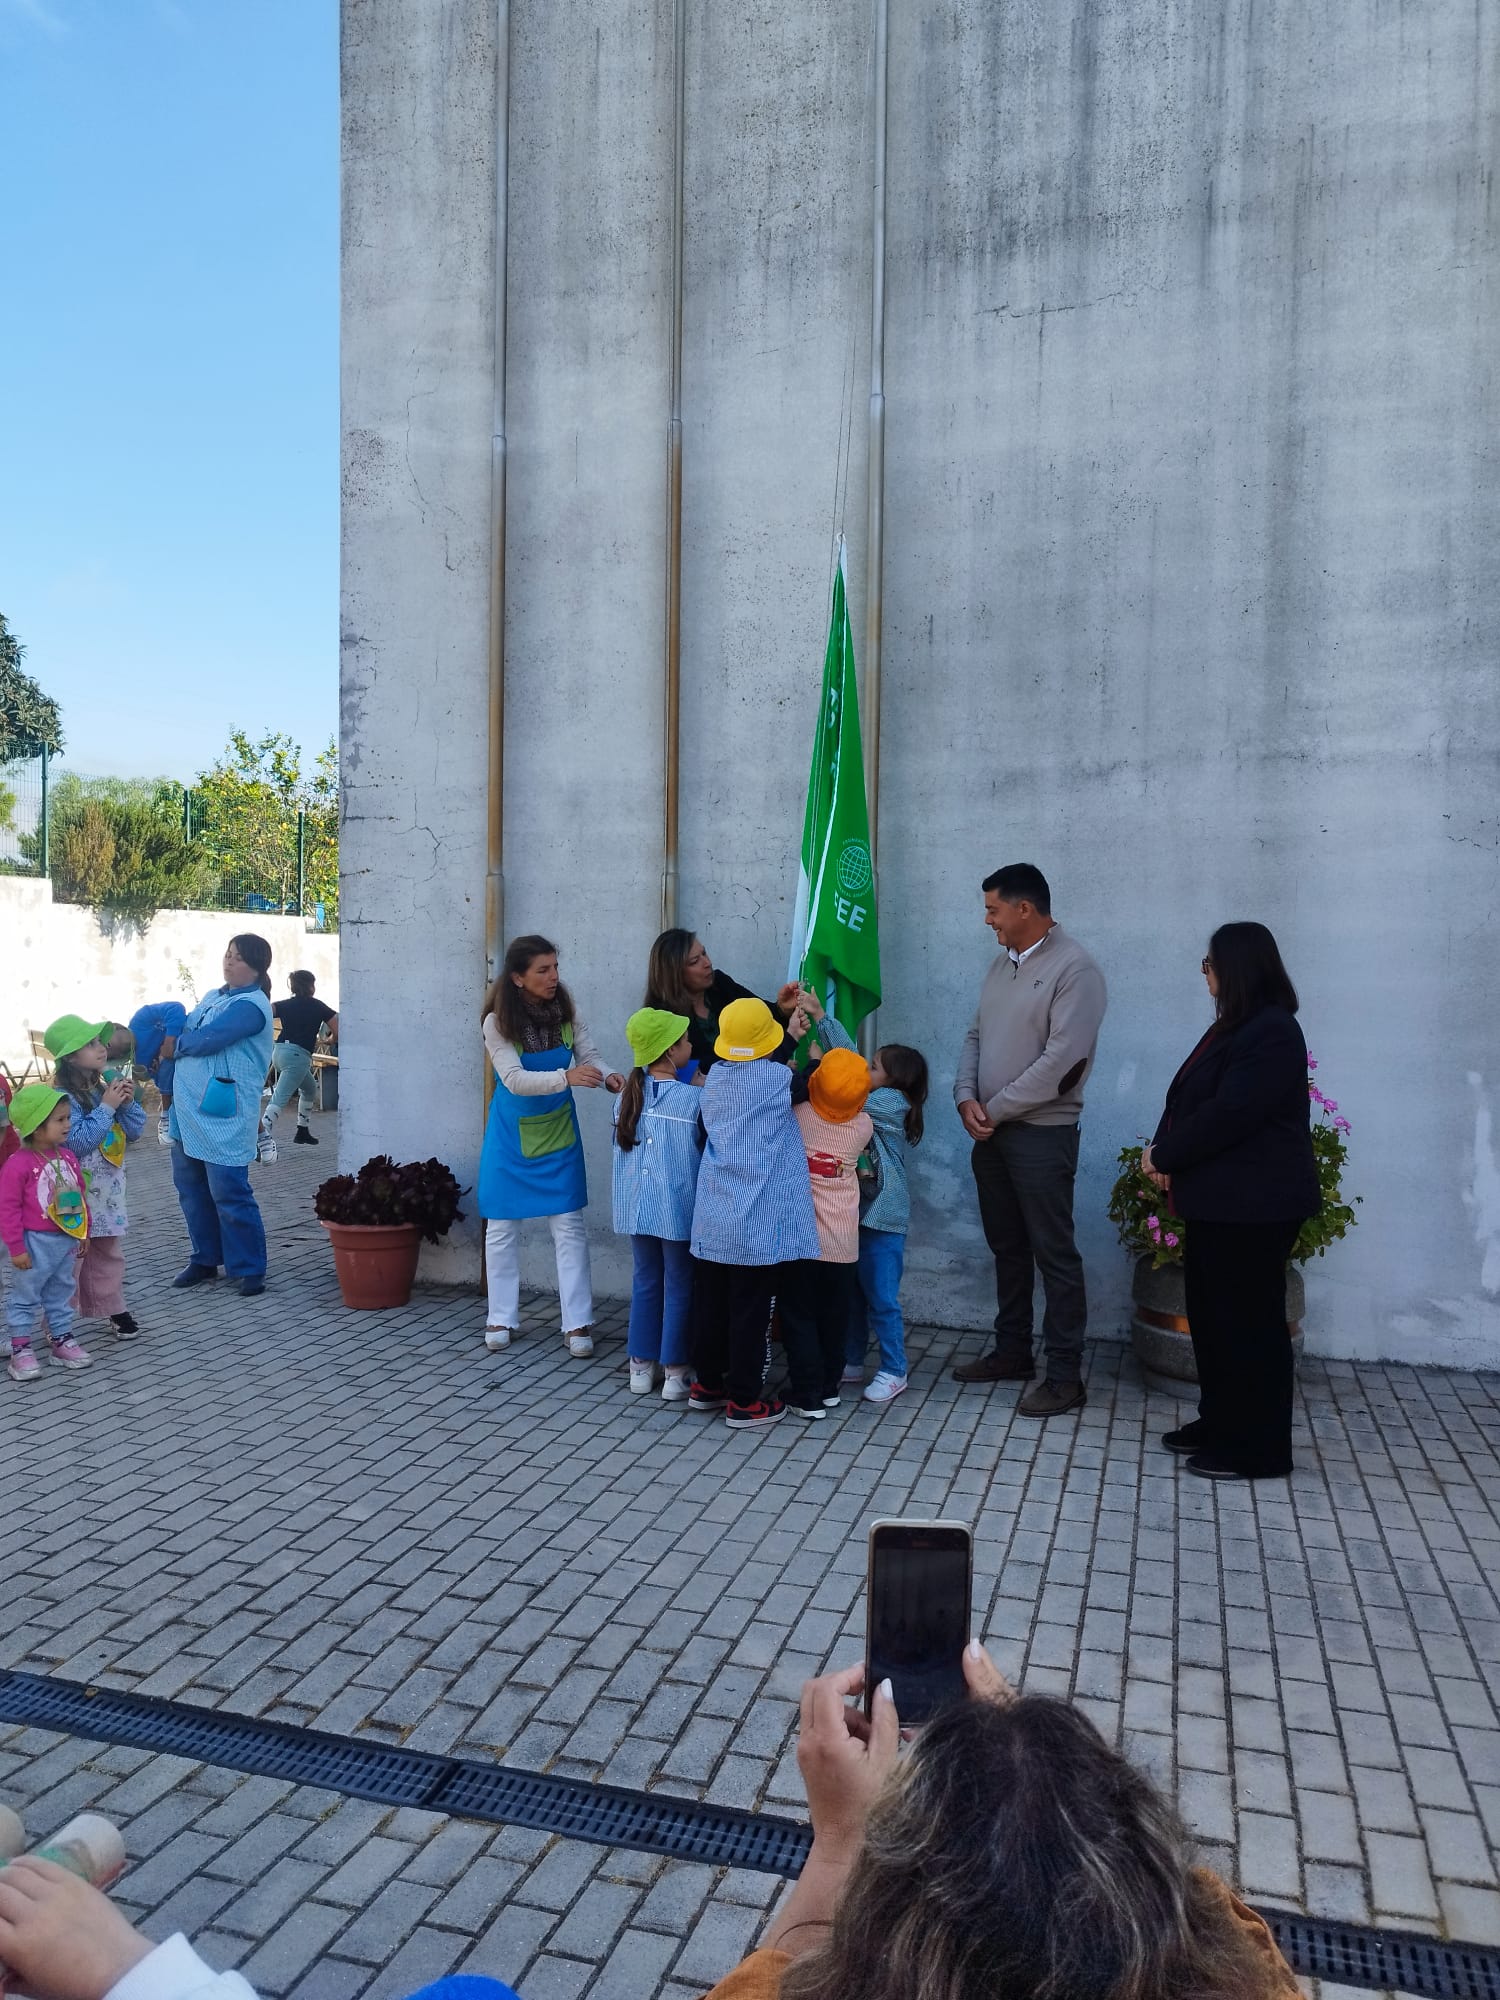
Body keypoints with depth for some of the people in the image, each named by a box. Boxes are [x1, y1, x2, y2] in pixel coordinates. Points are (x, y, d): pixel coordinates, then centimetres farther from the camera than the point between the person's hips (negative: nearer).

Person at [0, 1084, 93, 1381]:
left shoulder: (67, 1158, 3)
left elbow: (80, 1196, 12)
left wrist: (83, 1233, 14)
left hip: (67, 1240, 7)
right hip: (35, 1243, -7)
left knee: (61, 1293, 17)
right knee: (25, 1296, 5)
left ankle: (62, 1340, 28)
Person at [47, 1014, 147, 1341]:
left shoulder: (105, 1087, 5)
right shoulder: (64, 1097, -17)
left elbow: (134, 1132, 8)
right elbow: (77, 1142, -25)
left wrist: (127, 1103, -9)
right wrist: (106, 1107, -23)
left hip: (108, 1190, 7)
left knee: (109, 1253, 17)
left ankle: (112, 1309, 30)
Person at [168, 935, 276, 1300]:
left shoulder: (251, 1005, -13)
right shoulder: (212, 997, 16)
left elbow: (206, 1039, -20)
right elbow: (184, 1032, 22)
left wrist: (174, 1045, -1)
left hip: (222, 1118, -9)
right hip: (189, 1112, 9)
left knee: (229, 1194, -6)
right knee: (191, 1188, 15)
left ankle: (249, 1268, 5)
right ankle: (204, 1260, 28)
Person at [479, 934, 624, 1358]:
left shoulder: (565, 1011, -8)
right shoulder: (497, 1022, -18)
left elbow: (589, 1055, -5)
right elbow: (514, 1079, -26)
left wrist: (607, 1077, -28)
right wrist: (566, 1076, -40)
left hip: (558, 1131, 2)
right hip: (512, 1133, -2)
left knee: (569, 1226, 0)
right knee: (502, 1226, 8)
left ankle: (577, 1324, 7)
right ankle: (502, 1318, 23)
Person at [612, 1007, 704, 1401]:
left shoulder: (627, 1095, 1)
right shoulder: (693, 1099, -15)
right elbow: (707, 1150, -4)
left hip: (637, 1206, 5)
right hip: (678, 1208, -5)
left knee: (645, 1280, 16)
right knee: (679, 1286, 7)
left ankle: (641, 1367, 23)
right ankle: (676, 1373, 13)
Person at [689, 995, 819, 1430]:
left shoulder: (715, 1076, 6)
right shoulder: (779, 1078, -12)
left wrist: (791, 1040, 23)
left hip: (713, 1215, 6)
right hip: (758, 1220, -6)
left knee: (711, 1301, 16)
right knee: (751, 1310, 3)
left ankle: (707, 1383, 30)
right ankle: (744, 1402, 11)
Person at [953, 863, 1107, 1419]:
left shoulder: (1074, 968, -14)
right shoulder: (1002, 964, 12)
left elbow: (1060, 1060, -21)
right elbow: (976, 1036, 13)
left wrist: (993, 1109, -14)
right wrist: (967, 1098, -4)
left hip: (1042, 1134, -8)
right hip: (991, 1133, 8)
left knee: (1054, 1254, 0)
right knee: (1007, 1248, 16)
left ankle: (1065, 1374, 8)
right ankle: (1012, 1351, 29)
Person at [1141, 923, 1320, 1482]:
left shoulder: (1272, 1033, -19)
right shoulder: (1235, 1026, 14)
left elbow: (1226, 1116, -24)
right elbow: (1187, 1097, 12)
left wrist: (1164, 1156, -13)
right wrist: (1164, 1151, -4)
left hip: (1255, 1205, -10)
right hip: (1220, 1199, 10)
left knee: (1250, 1319, -1)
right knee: (1210, 1311, 16)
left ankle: (1259, 1448, 11)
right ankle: (1221, 1422, 29)